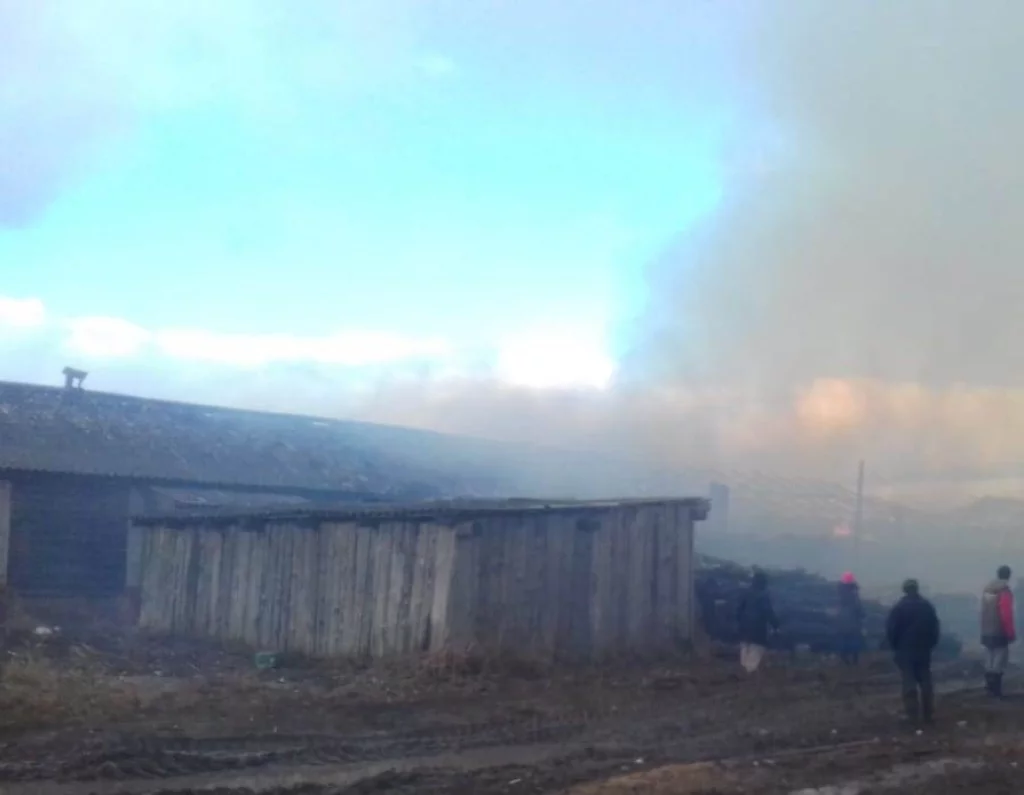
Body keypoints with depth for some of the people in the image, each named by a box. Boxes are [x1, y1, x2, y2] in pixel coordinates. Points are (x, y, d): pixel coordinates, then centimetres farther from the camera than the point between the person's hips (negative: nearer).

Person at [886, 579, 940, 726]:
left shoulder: (899, 608, -9)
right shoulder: (927, 606, 2)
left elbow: (891, 629, -10)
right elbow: (935, 627, 4)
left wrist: (894, 646, 3)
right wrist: (931, 644, 11)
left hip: (905, 650, -3)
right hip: (924, 650, 3)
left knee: (909, 683, -1)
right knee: (926, 682, 9)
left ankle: (913, 715, -5)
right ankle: (929, 714, 9)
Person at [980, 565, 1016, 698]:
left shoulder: (987, 589, 10)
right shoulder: (1005, 591, -15)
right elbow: (1006, 615, -20)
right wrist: (1011, 633, -14)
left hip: (987, 632, 8)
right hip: (999, 633, -8)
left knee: (990, 659, 14)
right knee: (999, 660, -4)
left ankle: (990, 687, 19)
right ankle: (996, 690, -4)